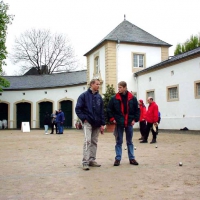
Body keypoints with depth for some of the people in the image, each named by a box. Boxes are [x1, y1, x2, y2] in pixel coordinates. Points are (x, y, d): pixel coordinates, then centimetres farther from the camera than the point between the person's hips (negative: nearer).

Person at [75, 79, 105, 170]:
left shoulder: (99, 97, 11)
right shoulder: (84, 96, -3)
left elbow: (102, 111, 11)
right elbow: (78, 109, -4)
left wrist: (102, 124, 6)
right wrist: (84, 118, -12)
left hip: (97, 123, 5)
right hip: (88, 122, -5)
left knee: (94, 142, 10)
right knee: (87, 141, -14)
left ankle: (92, 160, 19)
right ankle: (85, 162, -12)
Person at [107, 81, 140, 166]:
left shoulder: (132, 98, -1)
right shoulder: (114, 98, -3)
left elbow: (137, 110, 6)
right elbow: (109, 110, 3)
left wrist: (135, 119, -2)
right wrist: (112, 119, -5)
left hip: (129, 123, 1)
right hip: (119, 123, -1)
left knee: (130, 142, 11)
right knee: (119, 142, 5)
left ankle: (131, 158, 19)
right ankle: (118, 159, 13)